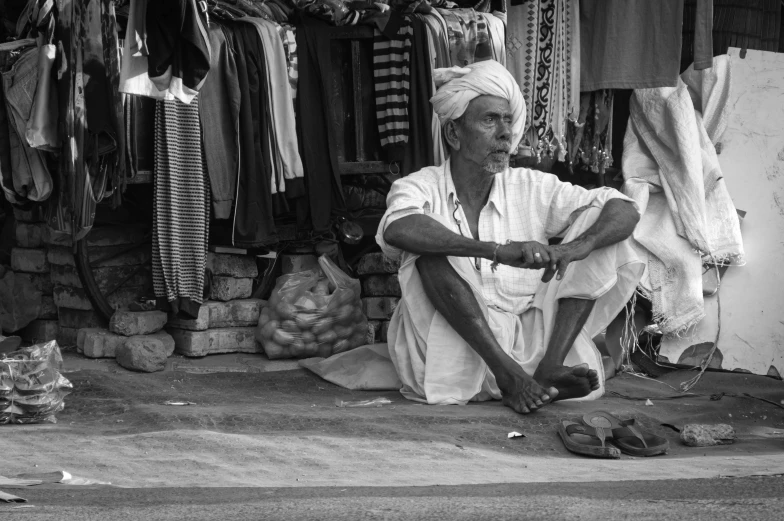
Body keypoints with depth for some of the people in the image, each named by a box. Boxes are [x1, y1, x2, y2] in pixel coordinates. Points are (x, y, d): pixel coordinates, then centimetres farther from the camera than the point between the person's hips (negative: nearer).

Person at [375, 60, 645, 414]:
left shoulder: (531, 188, 8)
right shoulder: (422, 188, -2)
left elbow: (625, 211, 1)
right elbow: (397, 230, -27)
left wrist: (574, 248, -21)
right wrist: (496, 251, -37)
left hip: (527, 342, 3)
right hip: (452, 360, -3)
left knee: (601, 237, -6)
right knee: (430, 249, -24)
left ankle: (549, 369, -25)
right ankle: (509, 373, -31)